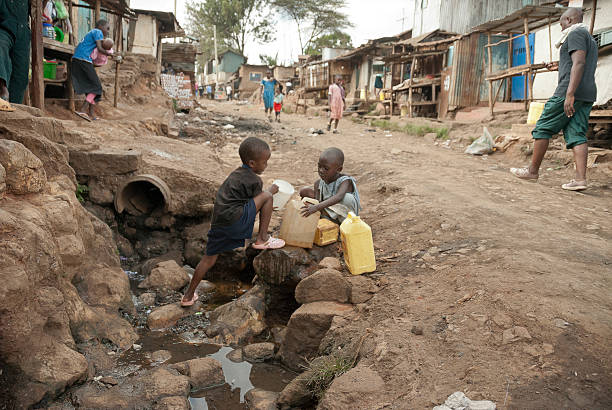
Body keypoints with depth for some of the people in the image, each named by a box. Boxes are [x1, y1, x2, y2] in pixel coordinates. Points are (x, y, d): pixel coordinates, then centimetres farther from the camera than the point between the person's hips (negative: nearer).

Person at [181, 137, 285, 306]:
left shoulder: (236, 174, 23)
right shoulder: (255, 180, -4)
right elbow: (255, 202, 5)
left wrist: (263, 209, 36)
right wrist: (271, 191, 20)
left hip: (218, 221, 9)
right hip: (235, 221, -8)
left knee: (209, 258, 17)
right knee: (267, 196, -1)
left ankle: (188, 296, 23)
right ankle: (262, 239, 6)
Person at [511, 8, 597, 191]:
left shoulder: (575, 33, -3)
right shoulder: (590, 39, 28)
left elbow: (579, 63, -18)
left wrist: (570, 94, -27)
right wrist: (558, 67, 52)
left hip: (571, 92, -9)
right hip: (588, 95, 9)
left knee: (543, 128, -1)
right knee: (576, 135, -1)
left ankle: (533, 170, 5)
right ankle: (580, 178, -12)